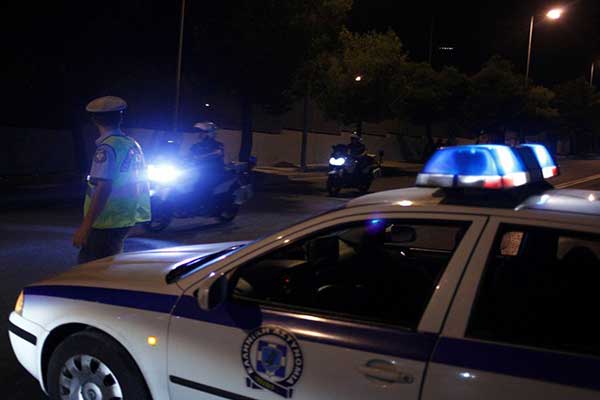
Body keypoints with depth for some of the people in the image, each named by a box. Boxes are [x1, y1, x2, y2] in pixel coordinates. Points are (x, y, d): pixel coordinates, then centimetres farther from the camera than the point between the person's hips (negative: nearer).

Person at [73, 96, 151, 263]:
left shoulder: (107, 148, -16)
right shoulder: (133, 144, 9)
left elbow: (103, 189, -23)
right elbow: (137, 183, 15)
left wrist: (84, 227, -22)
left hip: (106, 224, -9)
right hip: (126, 220, 9)